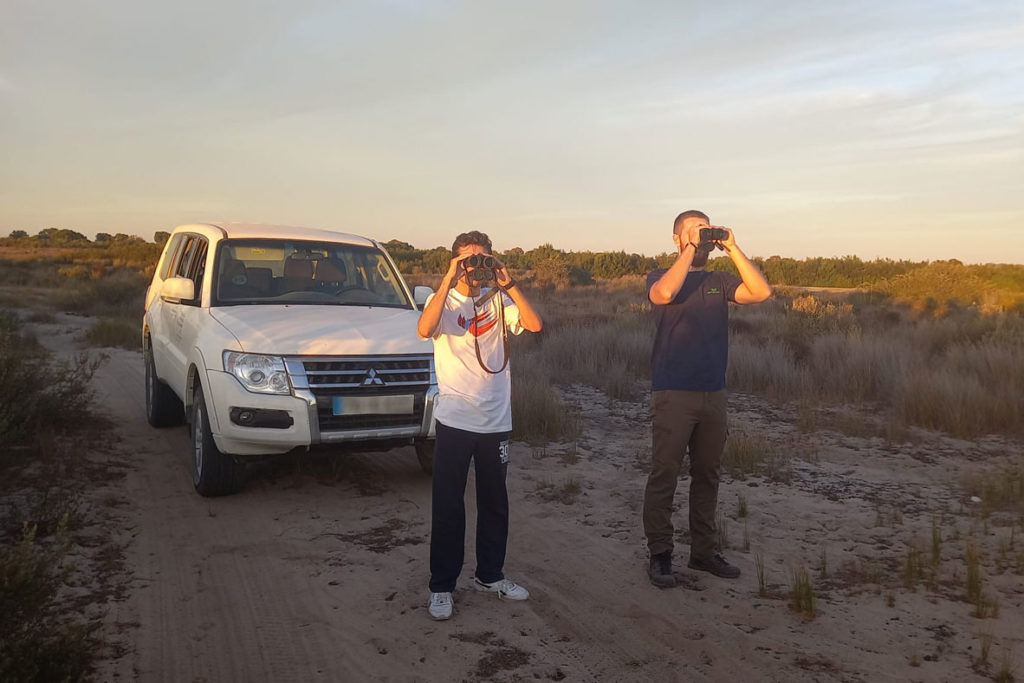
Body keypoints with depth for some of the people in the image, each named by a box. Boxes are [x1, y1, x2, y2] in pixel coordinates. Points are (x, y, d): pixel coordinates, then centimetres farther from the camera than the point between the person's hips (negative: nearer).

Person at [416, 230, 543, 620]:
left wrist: (508, 284, -17)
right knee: (448, 507, 3)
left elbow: (534, 324, -11)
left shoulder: (499, 301, 5)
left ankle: (490, 576, 31)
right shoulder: (444, 300, -2)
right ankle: (441, 586, 16)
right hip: (454, 420, -3)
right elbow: (424, 330, -23)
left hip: (496, 421, 3)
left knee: (494, 503, 15)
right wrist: (449, 278, -24)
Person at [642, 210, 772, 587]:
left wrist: (732, 248, -8)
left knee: (707, 475, 12)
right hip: (672, 395, -5)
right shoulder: (660, 276, 0)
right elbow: (665, 293, -24)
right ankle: (660, 554, 10)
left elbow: (762, 291, -5)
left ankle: (703, 550, 25)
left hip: (713, 394, 5)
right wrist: (691, 248, -17)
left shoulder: (719, 281, 11)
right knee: (664, 475, -1)